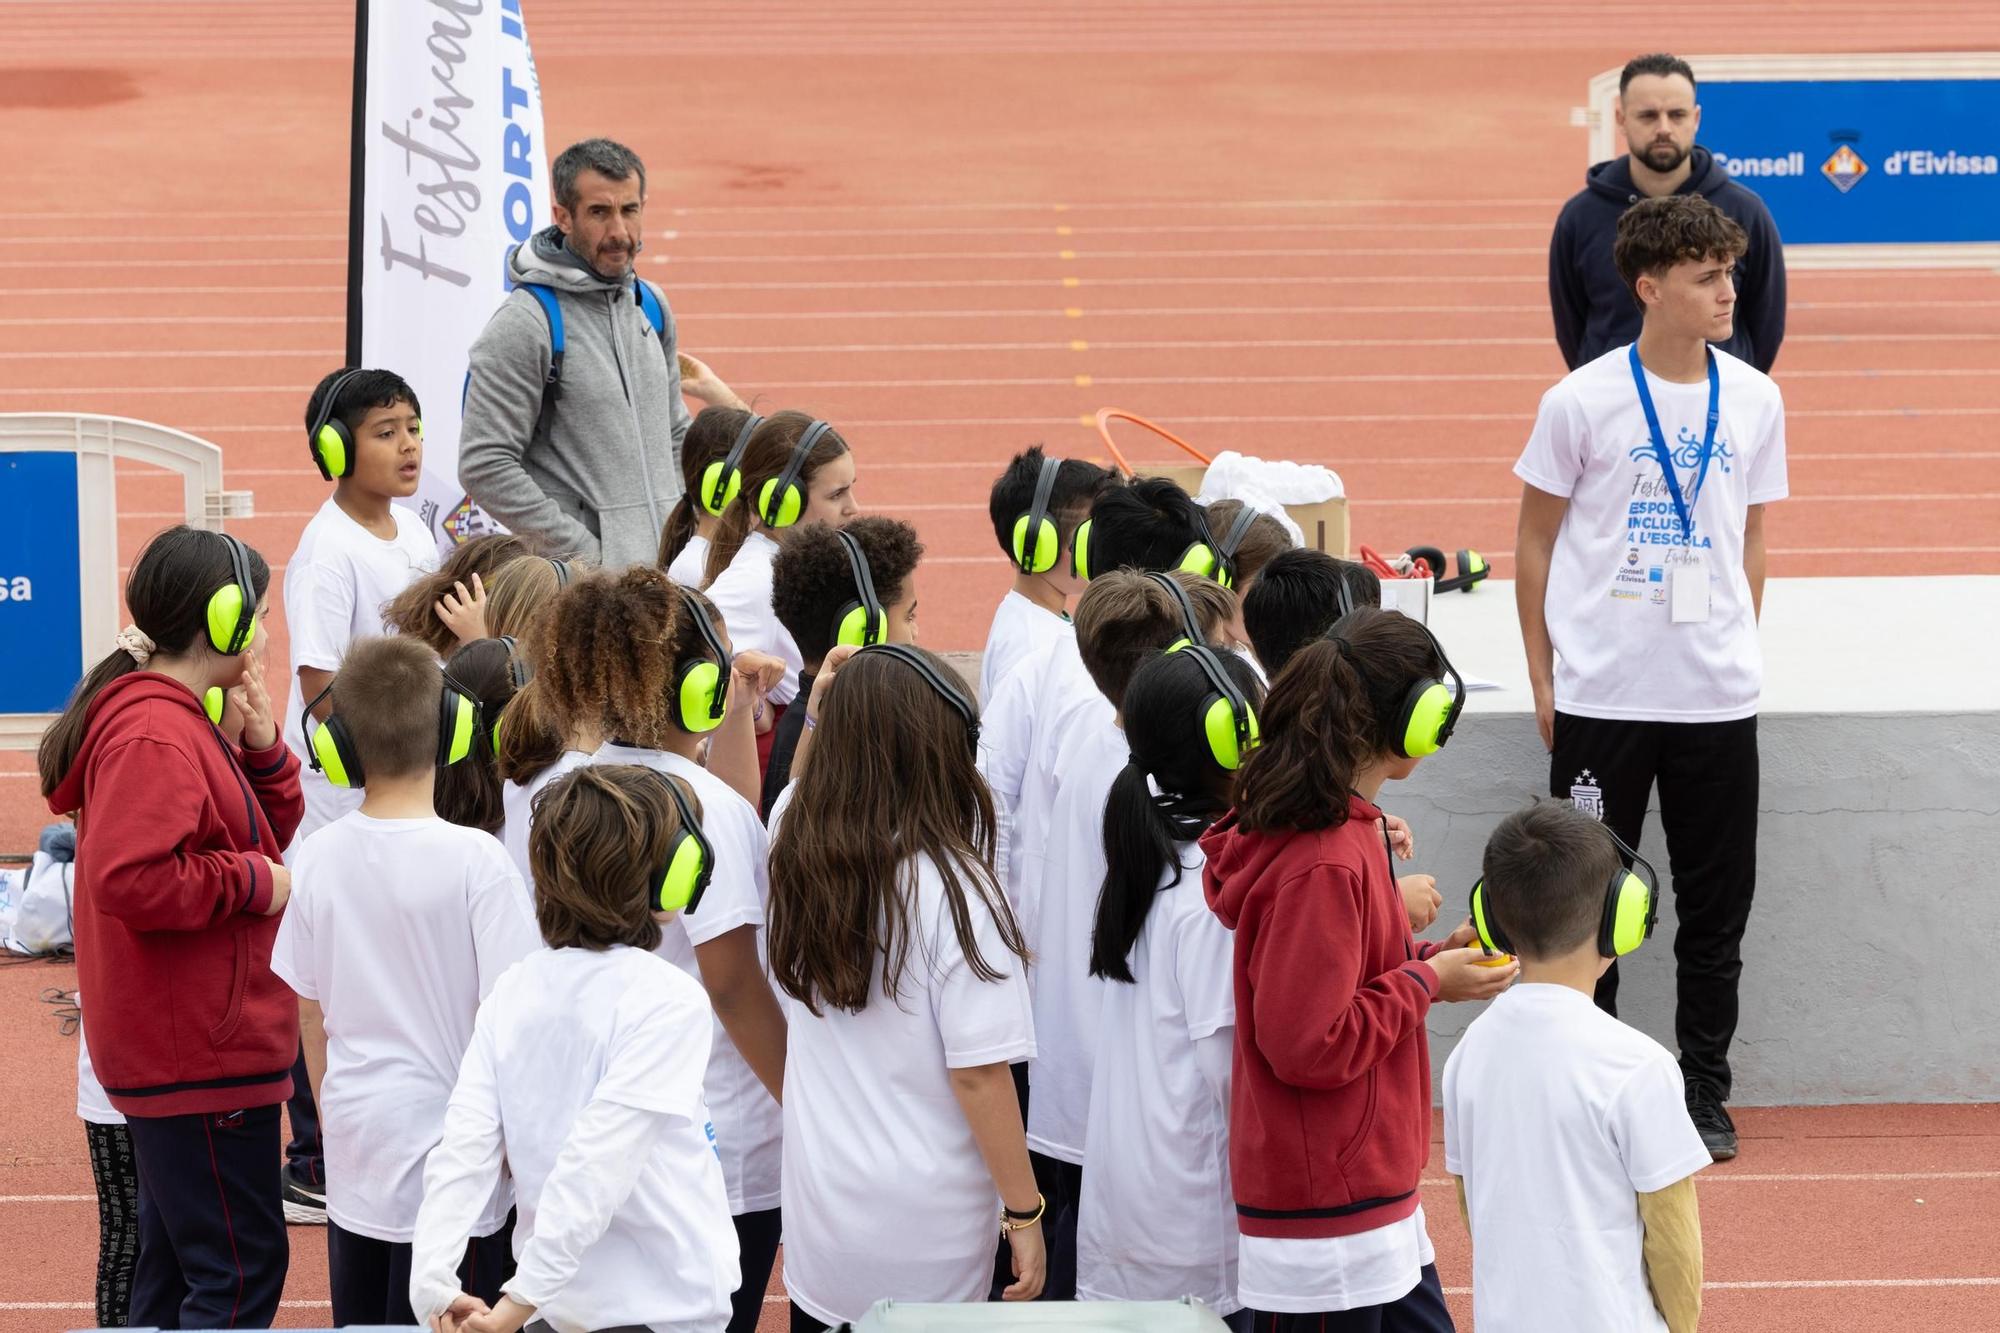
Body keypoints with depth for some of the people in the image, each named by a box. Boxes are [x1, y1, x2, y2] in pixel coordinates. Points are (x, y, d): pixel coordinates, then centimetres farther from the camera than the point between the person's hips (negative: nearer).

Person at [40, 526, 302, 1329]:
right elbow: (129, 879, -31)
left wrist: (261, 749, 3)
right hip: (201, 1054, -11)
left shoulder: (179, 719, 14)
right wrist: (251, 880, -20)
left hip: (186, 1047, 11)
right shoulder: (155, 737, -19)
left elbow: (276, 838, 20)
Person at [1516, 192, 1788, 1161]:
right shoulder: (1582, 402, -7)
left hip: (1719, 699, 3)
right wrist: (1544, 682, 0)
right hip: (1601, 699, -3)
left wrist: (1740, 651, 9)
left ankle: (1703, 1091, 20)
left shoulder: (1753, 400, 3)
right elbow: (1535, 544, 1)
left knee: (1716, 904, 8)